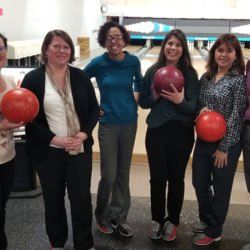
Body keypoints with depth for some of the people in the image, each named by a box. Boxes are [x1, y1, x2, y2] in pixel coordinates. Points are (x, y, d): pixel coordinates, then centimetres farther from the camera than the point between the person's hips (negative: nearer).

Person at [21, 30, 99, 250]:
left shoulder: (80, 76, 2)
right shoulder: (33, 79, -6)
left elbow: (94, 108, 5)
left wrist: (84, 134, -10)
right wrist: (54, 139, -16)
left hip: (80, 148, 2)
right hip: (48, 151, -1)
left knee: (82, 198, 7)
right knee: (53, 199, 14)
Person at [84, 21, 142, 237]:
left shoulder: (133, 61, -3)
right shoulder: (98, 63, -11)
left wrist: (137, 97, 4)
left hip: (130, 122, 3)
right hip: (108, 124, -3)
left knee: (123, 173, 11)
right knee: (109, 175, -1)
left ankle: (119, 217, 26)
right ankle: (102, 216, 24)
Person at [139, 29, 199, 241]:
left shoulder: (189, 73, -5)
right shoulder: (152, 71, 0)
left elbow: (194, 108, -7)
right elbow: (143, 102, 4)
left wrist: (180, 100, -26)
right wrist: (155, 96, -16)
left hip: (181, 134, -1)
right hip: (156, 132, 1)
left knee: (176, 179, 11)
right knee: (157, 178, 10)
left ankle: (172, 221, 31)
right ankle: (157, 219, 31)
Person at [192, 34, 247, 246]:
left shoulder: (239, 80, -11)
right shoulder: (206, 77, 6)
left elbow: (236, 116, -13)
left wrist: (224, 147, -14)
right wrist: (202, 109, -10)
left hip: (227, 143, -5)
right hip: (203, 139, 6)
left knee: (220, 187, 9)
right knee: (199, 183, 14)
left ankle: (213, 231, 27)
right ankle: (206, 219, 39)